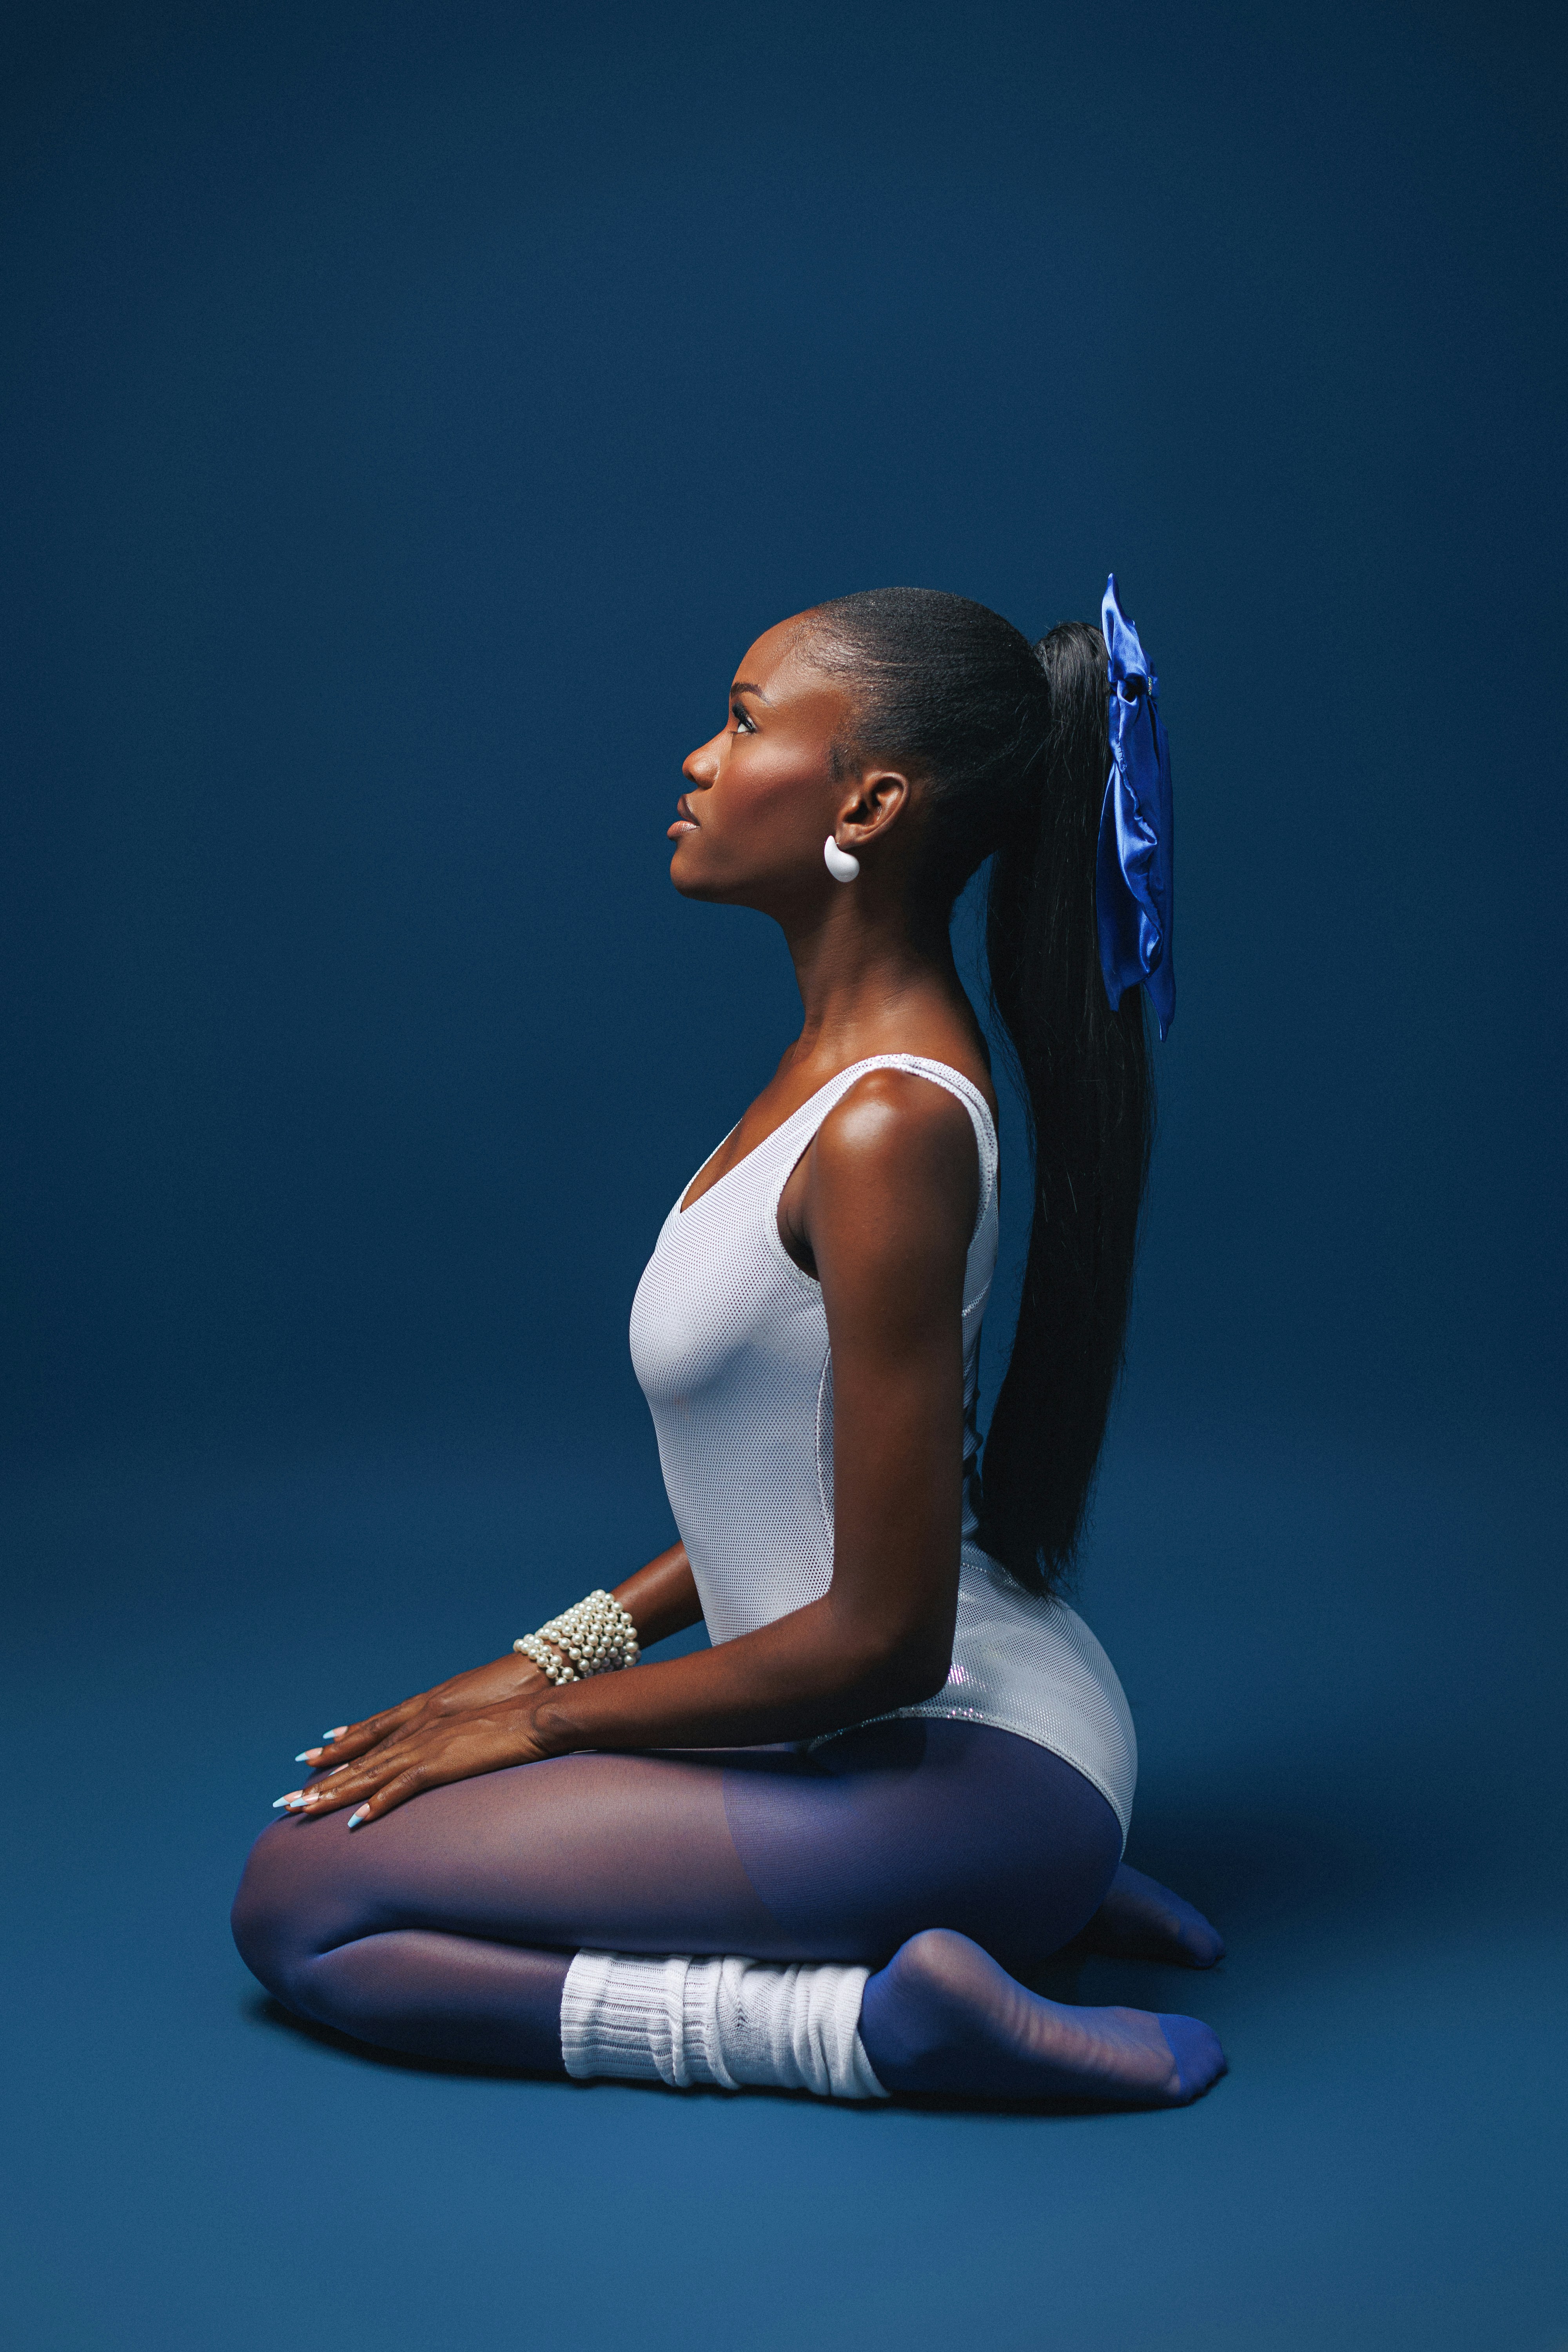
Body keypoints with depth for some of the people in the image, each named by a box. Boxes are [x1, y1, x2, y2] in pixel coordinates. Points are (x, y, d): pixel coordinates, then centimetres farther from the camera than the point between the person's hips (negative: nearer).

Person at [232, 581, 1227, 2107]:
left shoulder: (889, 1129, -25)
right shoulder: (852, 1057, 5)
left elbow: (881, 1636, -22)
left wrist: (543, 1717, -9)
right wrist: (565, 1651, 10)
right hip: (931, 1737, 10)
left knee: (304, 1903, -9)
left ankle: (874, 2019, -10)